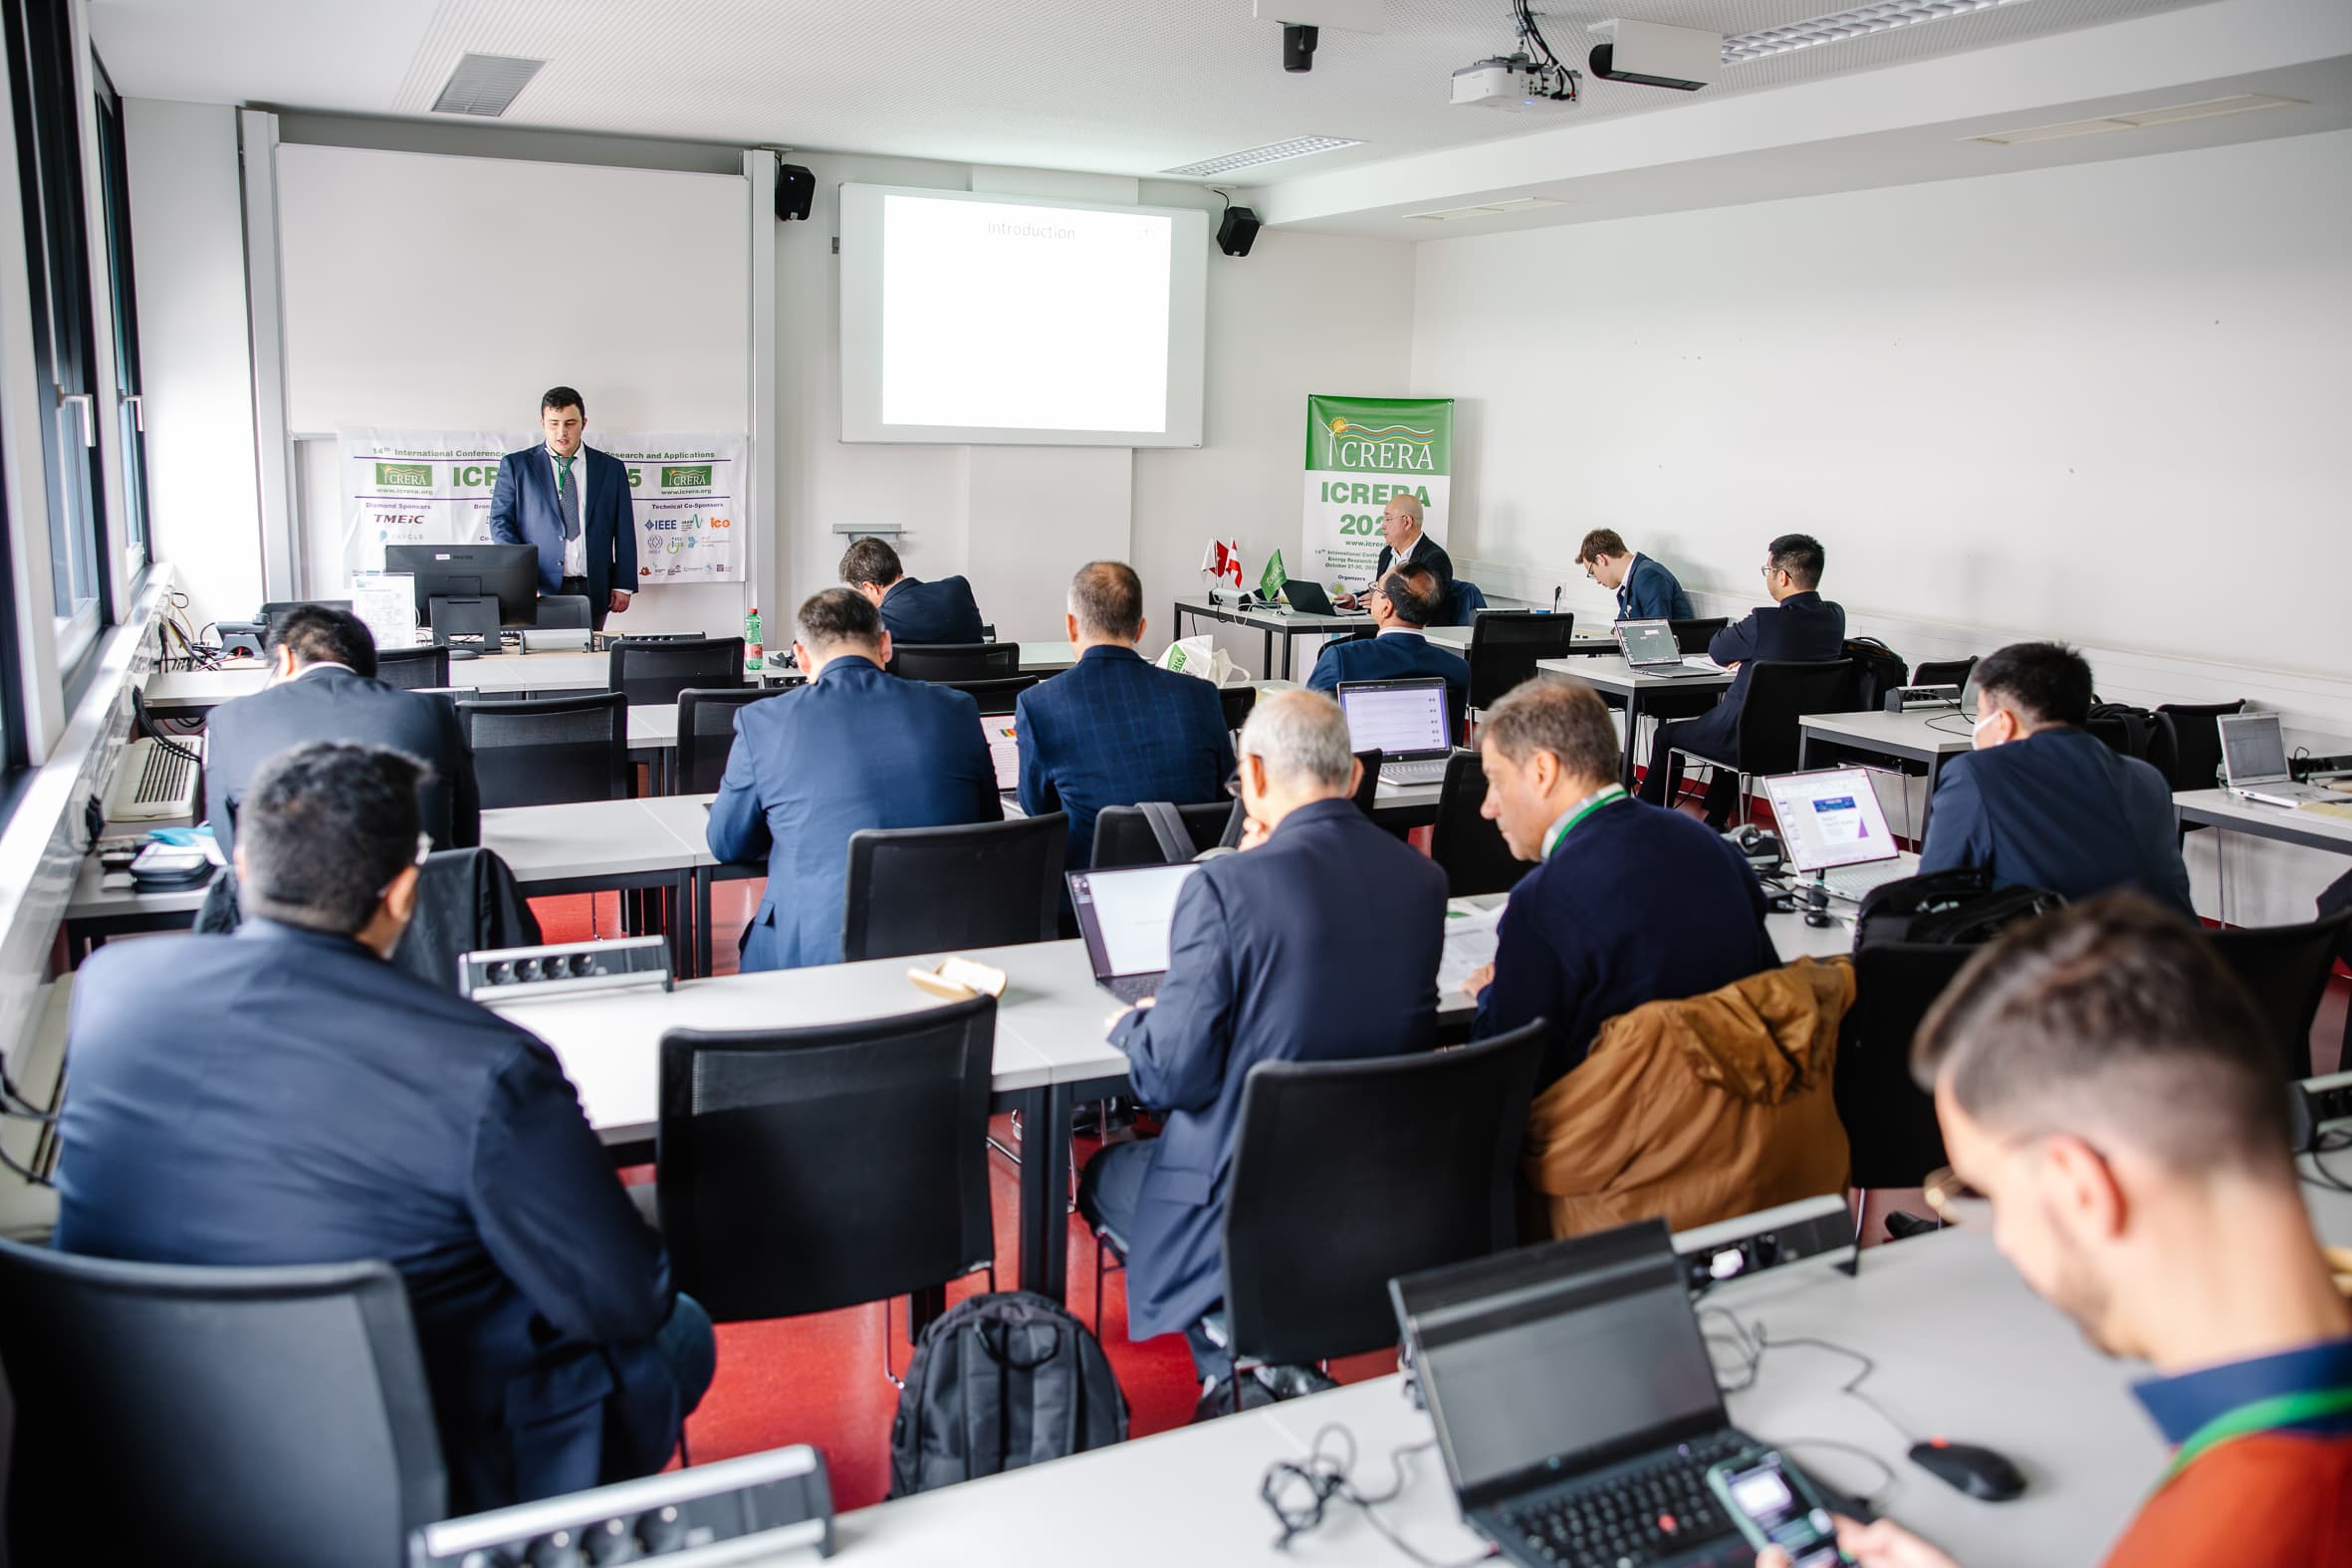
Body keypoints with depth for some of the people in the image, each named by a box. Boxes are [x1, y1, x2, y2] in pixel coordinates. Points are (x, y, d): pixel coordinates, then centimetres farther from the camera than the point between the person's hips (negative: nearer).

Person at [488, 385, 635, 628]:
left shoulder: (611, 468, 11)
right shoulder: (515, 465, 8)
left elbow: (624, 532, 11)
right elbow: (501, 522, 3)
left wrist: (623, 586, 4)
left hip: (593, 592, 1)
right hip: (540, 591, -1)